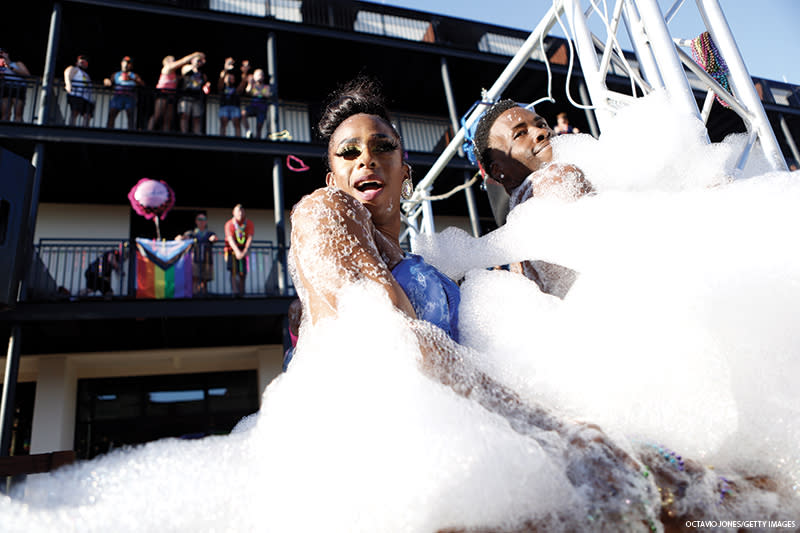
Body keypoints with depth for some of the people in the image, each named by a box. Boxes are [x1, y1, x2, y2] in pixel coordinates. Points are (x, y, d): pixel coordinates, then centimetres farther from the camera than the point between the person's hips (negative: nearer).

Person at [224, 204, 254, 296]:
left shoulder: (249, 224, -2)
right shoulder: (229, 224, -7)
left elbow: (250, 238, -11)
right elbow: (230, 239, -16)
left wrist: (244, 251, -24)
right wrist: (237, 251, -30)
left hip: (244, 250, 2)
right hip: (232, 250, -2)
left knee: (243, 272, -2)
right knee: (234, 270, -15)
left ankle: (241, 291, 12)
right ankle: (236, 291, -23)